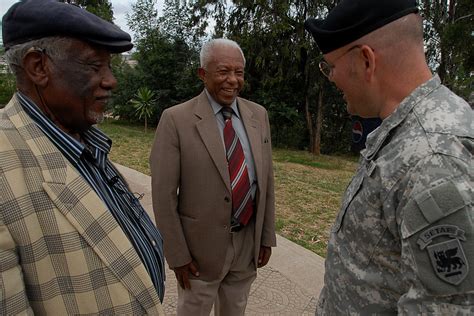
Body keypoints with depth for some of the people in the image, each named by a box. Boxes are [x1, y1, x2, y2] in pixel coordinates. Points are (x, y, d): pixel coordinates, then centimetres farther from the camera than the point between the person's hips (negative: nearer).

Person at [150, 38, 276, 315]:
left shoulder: (258, 115, 0)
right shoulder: (176, 119, -14)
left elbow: (267, 179, 4)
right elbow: (163, 195, -13)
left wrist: (267, 236, 5)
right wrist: (177, 255, -10)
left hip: (249, 243, 4)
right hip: (202, 246, -4)